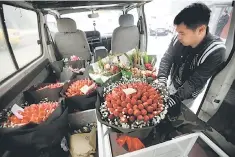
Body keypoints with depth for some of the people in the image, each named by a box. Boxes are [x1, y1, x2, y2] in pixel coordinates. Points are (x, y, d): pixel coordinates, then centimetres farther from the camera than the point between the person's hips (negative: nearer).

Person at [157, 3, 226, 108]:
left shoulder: (215, 51, -29)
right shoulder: (178, 40, -19)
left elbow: (195, 82, -29)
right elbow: (167, 59, -13)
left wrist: (174, 99, -35)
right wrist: (161, 82, -28)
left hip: (187, 95, -4)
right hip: (172, 84, 4)